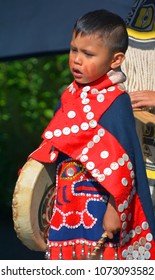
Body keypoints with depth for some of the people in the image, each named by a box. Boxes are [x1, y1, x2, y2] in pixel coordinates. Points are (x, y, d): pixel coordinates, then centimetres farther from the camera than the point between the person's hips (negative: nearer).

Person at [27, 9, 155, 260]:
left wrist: (115, 209, -18)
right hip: (67, 204, 7)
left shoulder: (114, 103, -18)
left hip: (99, 205, -7)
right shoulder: (71, 95, 3)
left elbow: (121, 163, -19)